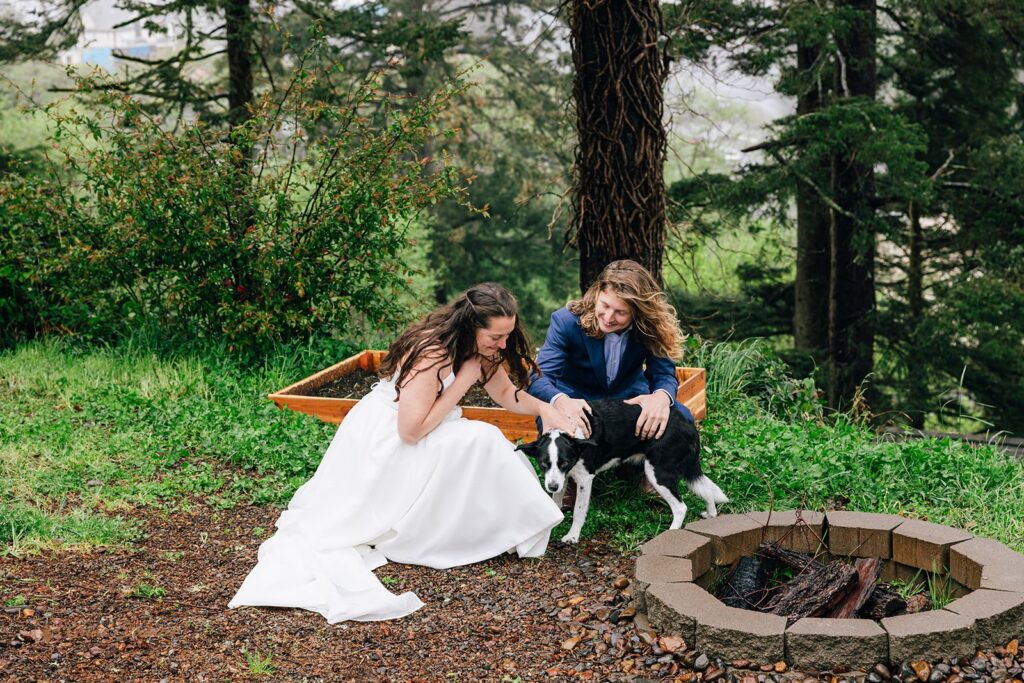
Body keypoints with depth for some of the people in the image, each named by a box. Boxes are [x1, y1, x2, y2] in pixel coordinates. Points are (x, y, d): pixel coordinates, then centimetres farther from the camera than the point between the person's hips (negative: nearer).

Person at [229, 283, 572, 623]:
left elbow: (507, 393, 11)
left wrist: (544, 408, -8)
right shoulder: (432, 352, -30)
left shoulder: (480, 349, -3)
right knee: (479, 441, -20)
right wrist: (463, 381, -26)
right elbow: (411, 430, -29)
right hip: (381, 440, -10)